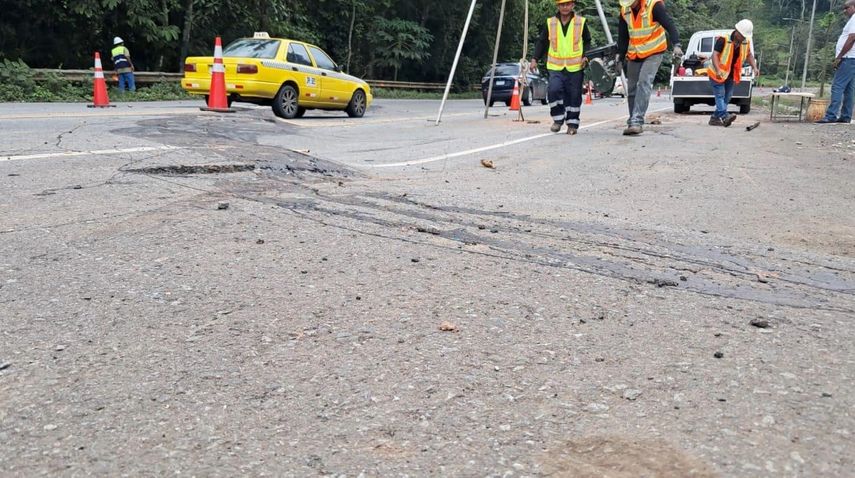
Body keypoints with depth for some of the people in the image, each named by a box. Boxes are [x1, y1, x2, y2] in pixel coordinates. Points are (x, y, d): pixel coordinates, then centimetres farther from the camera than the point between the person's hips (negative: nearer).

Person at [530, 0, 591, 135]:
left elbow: (587, 42, 11)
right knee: (554, 90, -17)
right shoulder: (550, 23, 6)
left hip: (575, 67, 0)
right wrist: (535, 58, 2)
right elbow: (542, 42, 11)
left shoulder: (581, 22, 4)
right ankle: (558, 119, 1)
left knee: (574, 96, 1)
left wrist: (585, 56, -5)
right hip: (555, 67, 0)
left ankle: (572, 124, 14)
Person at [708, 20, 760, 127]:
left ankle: (715, 118, 9)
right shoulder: (723, 40, -18)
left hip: (731, 75, 7)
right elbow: (715, 54, -22)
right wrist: (718, 70, -34)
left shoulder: (746, 42, 3)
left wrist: (754, 67, 3)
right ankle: (724, 116, -28)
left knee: (727, 97, 5)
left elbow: (749, 55, 17)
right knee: (720, 95, -15)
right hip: (718, 74, -7)